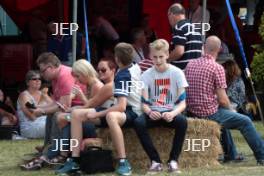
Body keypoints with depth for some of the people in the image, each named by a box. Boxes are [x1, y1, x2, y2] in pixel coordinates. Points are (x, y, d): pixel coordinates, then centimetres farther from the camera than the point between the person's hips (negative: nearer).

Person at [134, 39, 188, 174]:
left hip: (171, 112, -1)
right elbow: (144, 103, -3)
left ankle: (173, 160, -20)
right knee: (138, 123, -32)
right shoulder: (146, 75, 2)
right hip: (153, 113, 1)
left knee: (182, 121, -36)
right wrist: (149, 112, -27)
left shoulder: (177, 73, -3)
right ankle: (155, 161, -20)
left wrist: (173, 113, -29)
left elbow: (182, 102, -7)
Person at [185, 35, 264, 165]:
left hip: (192, 111, 7)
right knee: (245, 122, 7)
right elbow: (223, 100, -16)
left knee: (224, 117, 35)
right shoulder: (217, 68, -14)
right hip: (209, 113, -7)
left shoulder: (190, 65, 5)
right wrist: (229, 108, 7)